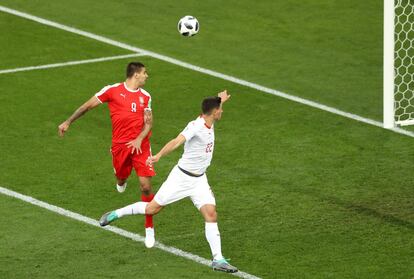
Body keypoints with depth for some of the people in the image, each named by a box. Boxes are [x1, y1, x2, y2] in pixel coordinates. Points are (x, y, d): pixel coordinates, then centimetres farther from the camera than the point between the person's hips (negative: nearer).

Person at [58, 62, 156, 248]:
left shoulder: (145, 96, 10)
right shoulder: (113, 90, -1)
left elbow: (148, 122, 7)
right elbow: (88, 106, 5)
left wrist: (139, 139, -12)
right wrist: (68, 122, 3)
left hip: (140, 145, 1)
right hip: (120, 144, -1)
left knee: (145, 186, -8)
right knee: (121, 179, 10)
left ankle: (149, 228, 4)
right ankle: (121, 181, 53)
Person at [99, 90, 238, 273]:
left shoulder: (209, 123, 3)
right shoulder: (196, 126, -23)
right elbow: (177, 141, -40)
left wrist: (220, 101, 36)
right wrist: (158, 156, -52)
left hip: (199, 180, 7)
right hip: (181, 177, -7)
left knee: (211, 215, -7)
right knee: (153, 208, 2)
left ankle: (218, 260, -6)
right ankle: (115, 214, 23)